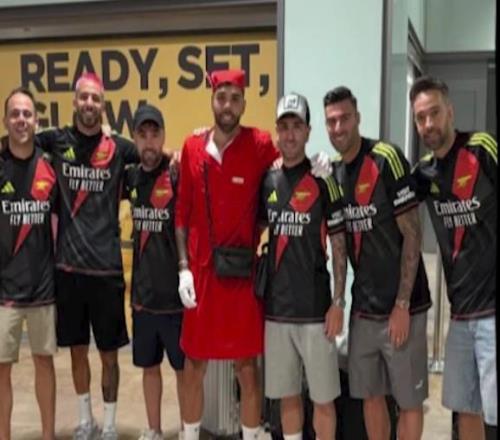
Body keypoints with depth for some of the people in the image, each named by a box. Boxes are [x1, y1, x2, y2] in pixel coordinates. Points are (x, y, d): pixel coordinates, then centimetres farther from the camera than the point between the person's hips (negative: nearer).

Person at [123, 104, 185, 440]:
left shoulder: (178, 176, -13)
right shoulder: (132, 177, 4)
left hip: (176, 293, -5)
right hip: (143, 292, 6)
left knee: (184, 368, 8)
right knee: (149, 365, 18)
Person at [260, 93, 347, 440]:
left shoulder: (322, 181, -5)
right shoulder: (267, 181, 8)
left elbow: (339, 246, -5)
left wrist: (338, 302, -9)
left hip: (315, 310, -4)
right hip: (276, 309, 4)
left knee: (323, 397, 5)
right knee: (287, 396, 15)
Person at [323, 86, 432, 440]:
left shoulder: (387, 159, -13)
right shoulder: (334, 173, 6)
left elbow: (412, 234, -13)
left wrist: (402, 305, -14)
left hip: (400, 306, -6)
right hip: (362, 308, 6)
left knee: (409, 399, 6)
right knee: (370, 395, 15)